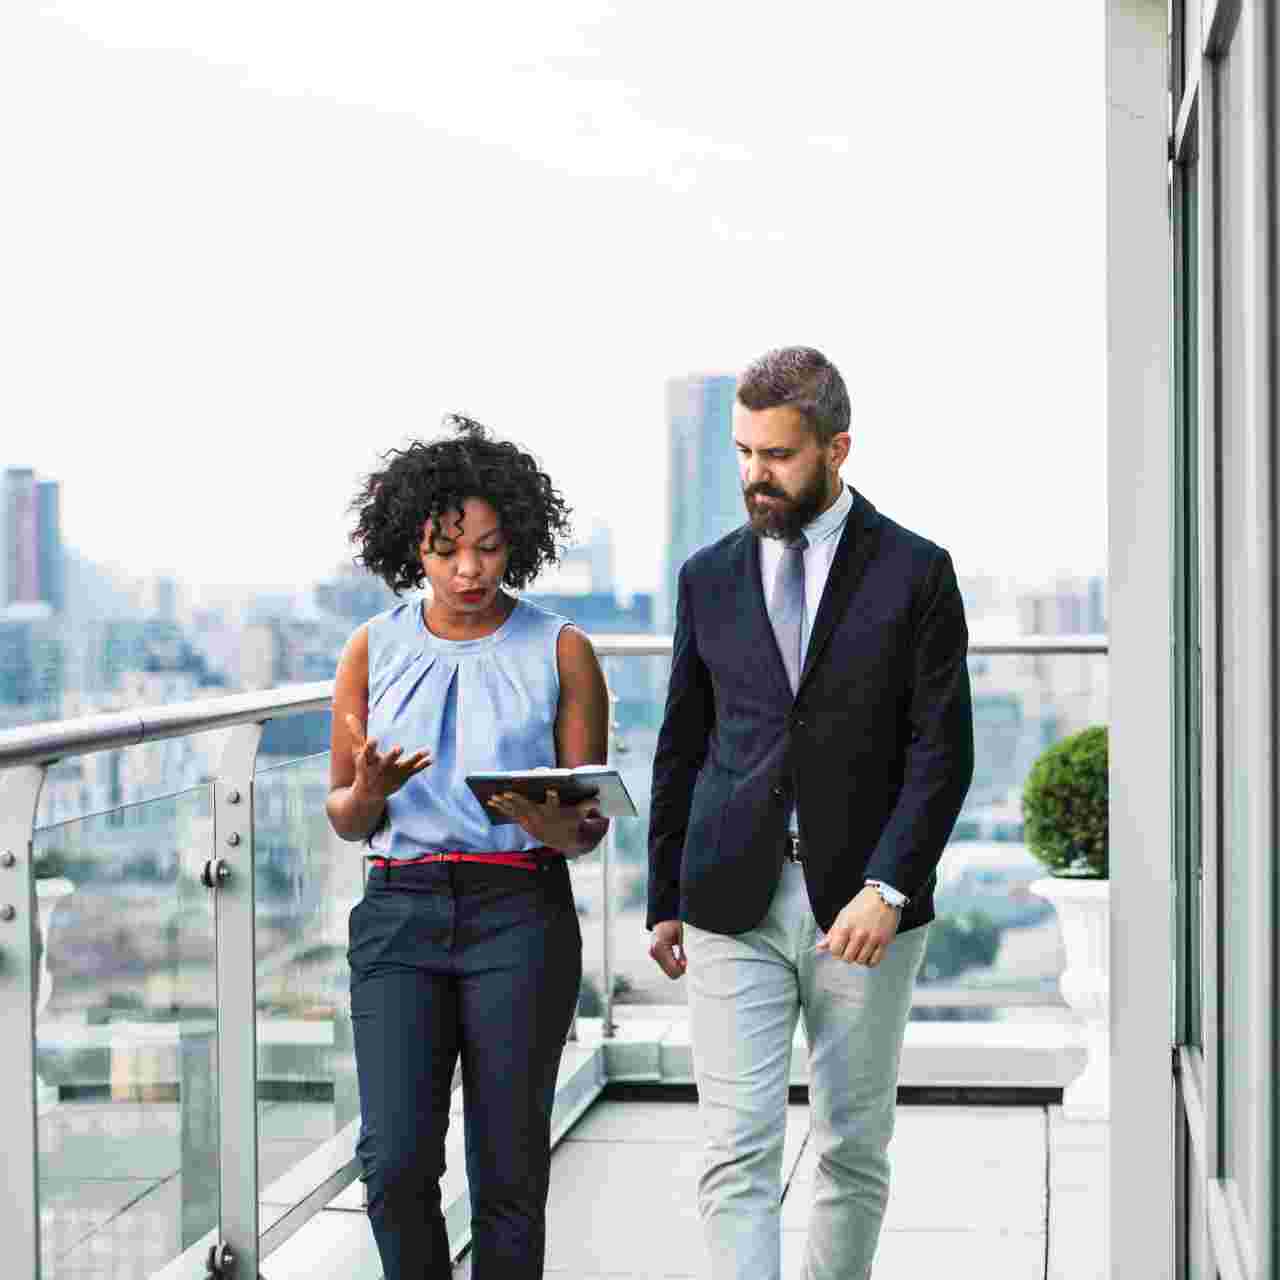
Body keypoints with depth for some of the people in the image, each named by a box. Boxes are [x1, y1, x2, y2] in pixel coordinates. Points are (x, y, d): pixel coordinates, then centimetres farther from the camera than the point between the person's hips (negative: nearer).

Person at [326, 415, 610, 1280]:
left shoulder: (561, 651, 2)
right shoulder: (375, 650, 7)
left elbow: (593, 826, 4)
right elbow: (345, 818, 12)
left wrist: (551, 823, -19)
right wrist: (367, 793, -11)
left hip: (521, 914, -1)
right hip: (400, 911, 1)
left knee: (509, 1170, 1)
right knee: (397, 1161, -9)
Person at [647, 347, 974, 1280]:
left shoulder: (914, 572, -1)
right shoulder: (710, 576, 8)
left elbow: (942, 749, -5)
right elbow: (681, 747, 13)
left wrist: (887, 888, -16)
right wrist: (666, 898, 11)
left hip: (864, 903, -1)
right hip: (734, 907, 2)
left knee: (854, 1148, 9)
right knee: (737, 1152, -6)